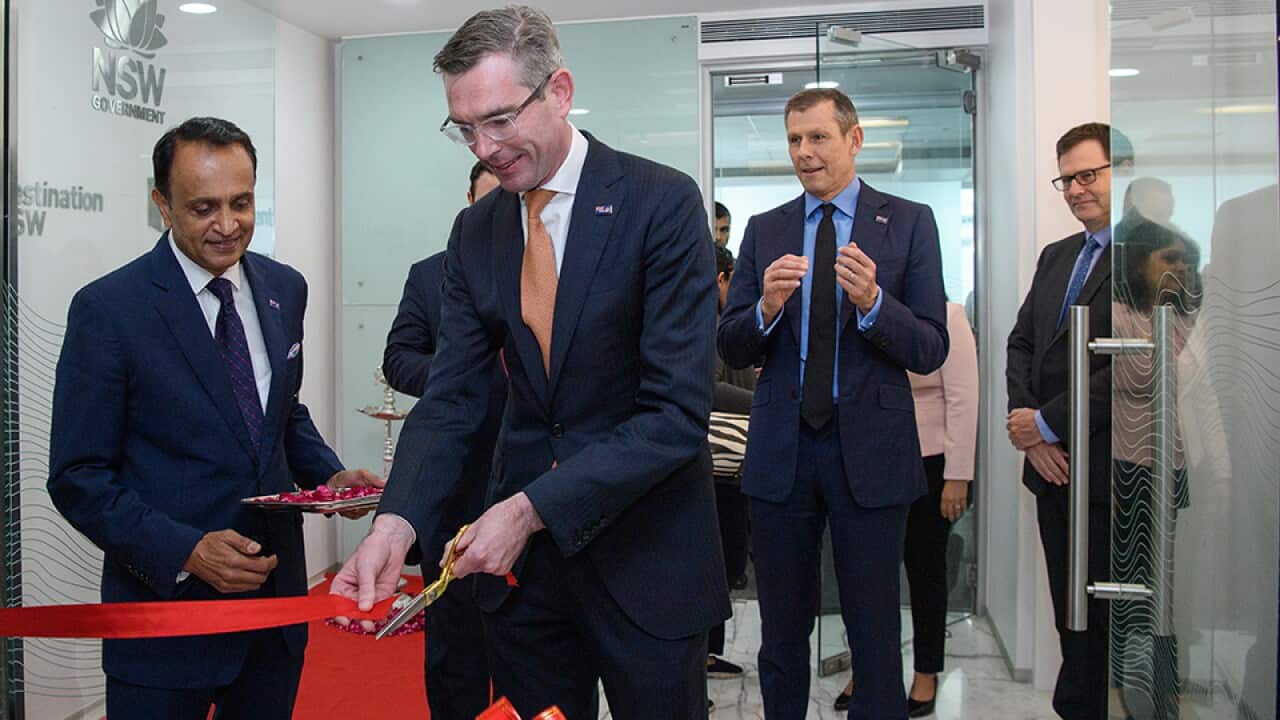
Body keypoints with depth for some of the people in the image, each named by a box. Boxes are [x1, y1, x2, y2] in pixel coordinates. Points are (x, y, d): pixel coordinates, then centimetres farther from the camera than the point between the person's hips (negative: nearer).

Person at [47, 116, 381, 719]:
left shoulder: (284, 289, 4)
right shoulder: (108, 309, -13)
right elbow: (78, 478, -11)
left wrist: (328, 475, -2)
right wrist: (185, 550, -23)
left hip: (277, 592, 5)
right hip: (166, 602, -5)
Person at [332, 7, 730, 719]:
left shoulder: (663, 202, -14)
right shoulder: (475, 232, 4)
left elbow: (678, 409, -19)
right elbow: (453, 396, 0)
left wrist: (532, 508, -23)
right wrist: (396, 523, -17)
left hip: (647, 556, -4)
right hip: (522, 555, 4)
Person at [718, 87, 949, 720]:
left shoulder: (908, 222, 0)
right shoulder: (765, 230, 8)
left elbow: (930, 351, -6)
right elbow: (732, 351, 4)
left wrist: (873, 301, -23)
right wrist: (766, 308, -16)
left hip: (869, 453, -2)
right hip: (781, 452, 3)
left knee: (875, 634, 7)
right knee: (782, 632, 15)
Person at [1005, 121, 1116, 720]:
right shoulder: (1056, 256, 16)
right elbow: (1021, 344, 13)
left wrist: (1048, 423, -12)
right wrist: (1031, 432, -2)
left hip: (1109, 469, -7)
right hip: (1054, 467, 7)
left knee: (1109, 621, 3)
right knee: (1071, 620, 15)